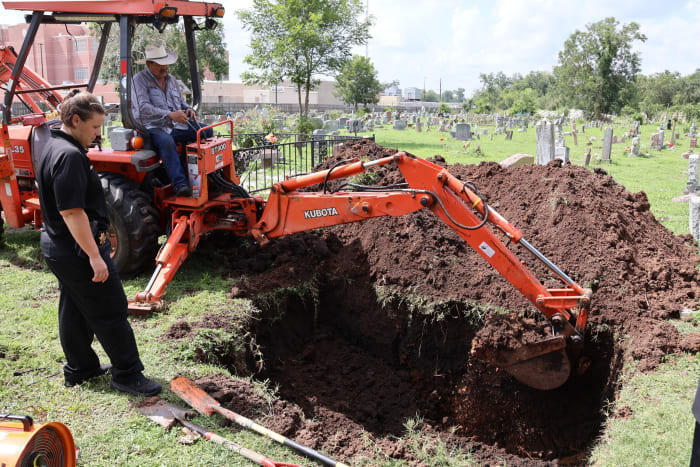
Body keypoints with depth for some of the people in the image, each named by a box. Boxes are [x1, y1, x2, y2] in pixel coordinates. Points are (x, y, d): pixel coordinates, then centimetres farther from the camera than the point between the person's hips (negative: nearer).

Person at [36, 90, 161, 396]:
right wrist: (94, 255, -26)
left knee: (74, 311, 19)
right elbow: (72, 212, -27)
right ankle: (127, 374, 9)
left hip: (58, 247, 11)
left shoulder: (55, 148, 12)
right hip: (77, 250, -11)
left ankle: (80, 368, 33)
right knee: (110, 313, -1)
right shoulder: (70, 155, -22)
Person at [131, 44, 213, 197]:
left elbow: (181, 102, 30)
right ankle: (179, 184, -45)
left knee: (206, 131, -10)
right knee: (166, 141, -40)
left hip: (176, 127, 7)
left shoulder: (171, 79, 20)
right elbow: (144, 108, -17)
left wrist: (188, 109, 4)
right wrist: (170, 115, -28)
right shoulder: (139, 80, -3)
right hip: (153, 128, -7)